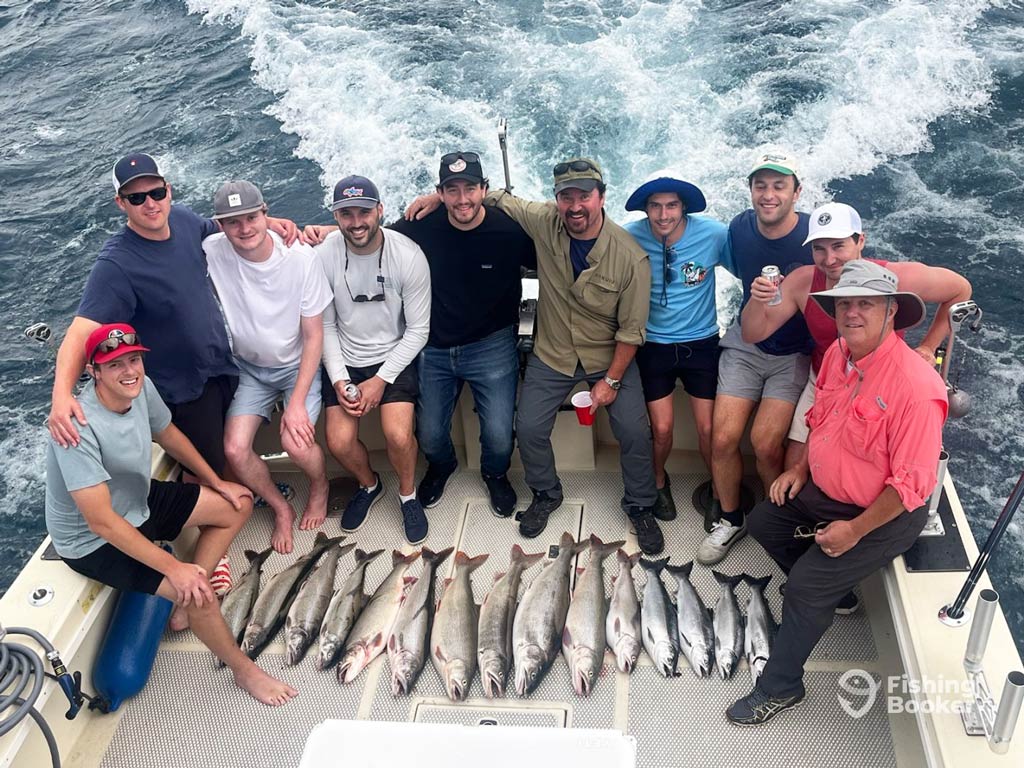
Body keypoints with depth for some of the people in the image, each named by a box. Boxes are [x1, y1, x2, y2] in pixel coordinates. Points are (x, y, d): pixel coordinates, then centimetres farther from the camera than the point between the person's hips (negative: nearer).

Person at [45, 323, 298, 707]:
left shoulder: (141, 387, -14)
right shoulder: (78, 427, -35)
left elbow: (168, 434, 9)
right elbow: (101, 521, -33)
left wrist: (217, 483, 12)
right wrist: (173, 567, -31)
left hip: (139, 502, 8)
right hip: (91, 541, -8)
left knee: (238, 505, 8)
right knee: (199, 596, -22)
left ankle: (187, 602, 6)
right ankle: (244, 671, 3)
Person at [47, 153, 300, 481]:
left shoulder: (182, 218, -8)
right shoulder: (116, 265, -28)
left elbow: (219, 228, 13)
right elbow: (82, 330, -35)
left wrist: (266, 221, -6)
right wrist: (62, 393, -52)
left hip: (223, 366, 7)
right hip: (185, 391, -6)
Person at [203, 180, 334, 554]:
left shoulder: (301, 256, -20)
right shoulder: (211, 252, -18)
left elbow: (314, 334, -14)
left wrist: (297, 402, -18)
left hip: (298, 364, -2)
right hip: (250, 367, 2)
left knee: (296, 442, -22)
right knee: (235, 450, -15)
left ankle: (320, 486, 16)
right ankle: (281, 508, 15)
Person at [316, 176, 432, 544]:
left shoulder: (408, 256, -17)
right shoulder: (323, 255, -13)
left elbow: (418, 329, -11)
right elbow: (326, 325, -2)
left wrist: (381, 380, -15)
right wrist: (338, 379, -11)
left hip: (394, 356, -2)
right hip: (344, 360, 2)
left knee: (398, 435, -21)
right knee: (339, 442, -10)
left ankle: (408, 494, 12)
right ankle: (369, 485, 25)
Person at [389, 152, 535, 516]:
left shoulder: (510, 230, -16)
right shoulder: (421, 227, -12)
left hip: (491, 346, -1)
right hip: (434, 349, 2)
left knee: (499, 437, -3)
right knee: (430, 437, 10)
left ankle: (495, 474, 35)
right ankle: (441, 466, 49)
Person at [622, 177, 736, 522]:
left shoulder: (713, 234, -15)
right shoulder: (629, 237, -15)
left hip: (701, 342, 0)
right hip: (653, 346, 0)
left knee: (708, 429, 0)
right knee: (662, 428, 2)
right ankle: (658, 482, 35)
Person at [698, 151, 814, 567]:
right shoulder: (740, 228, -6)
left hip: (796, 353, -3)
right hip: (746, 344, 4)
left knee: (765, 442, -14)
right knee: (723, 438, -6)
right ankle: (729, 519, 18)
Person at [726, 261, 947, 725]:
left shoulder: (916, 386, -30)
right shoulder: (838, 354, -4)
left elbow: (911, 484, -27)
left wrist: (855, 531, -21)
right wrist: (800, 468, 6)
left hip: (885, 514, -9)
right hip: (824, 490, 9)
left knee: (807, 586, -15)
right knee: (763, 521, 15)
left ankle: (780, 688, 5)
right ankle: (831, 591, 33)